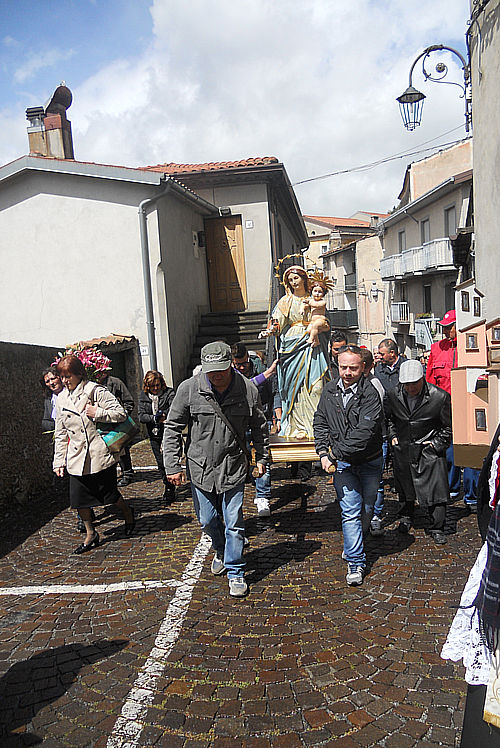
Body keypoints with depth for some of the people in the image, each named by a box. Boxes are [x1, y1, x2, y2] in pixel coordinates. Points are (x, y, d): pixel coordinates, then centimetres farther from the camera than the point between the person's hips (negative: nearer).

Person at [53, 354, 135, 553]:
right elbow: (61, 433, 13)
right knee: (78, 497, 6)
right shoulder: (61, 399, 9)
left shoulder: (95, 391, -8)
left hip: (101, 454, -5)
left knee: (109, 493, 5)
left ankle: (128, 513, 35)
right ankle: (90, 535, 25)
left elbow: (121, 413, -9)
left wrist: (98, 413, -19)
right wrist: (58, 461, 10)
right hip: (76, 457, 5)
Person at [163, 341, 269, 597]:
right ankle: (221, 551, 46)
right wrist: (172, 465, -8)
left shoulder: (248, 389, -10)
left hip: (234, 468, -1)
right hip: (200, 467, 1)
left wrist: (261, 458, 10)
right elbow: (172, 427, -4)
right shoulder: (189, 389, -12)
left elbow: (259, 427, 7)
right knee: (207, 520, 15)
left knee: (234, 523, 2)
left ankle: (235, 572, 22)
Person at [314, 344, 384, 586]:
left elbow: (364, 433, -24)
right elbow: (320, 422, 10)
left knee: (366, 509, 14)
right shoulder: (330, 390, 1)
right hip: (342, 464, 2)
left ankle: (353, 546, 38)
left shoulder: (370, 394, -16)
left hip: (369, 462, -2)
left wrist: (335, 453, -21)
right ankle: (356, 562, 8)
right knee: (351, 511, -2)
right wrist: (323, 453, -2)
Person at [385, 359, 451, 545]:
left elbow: (449, 426, -3)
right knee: (404, 487, 16)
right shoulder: (393, 395, -7)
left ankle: (437, 528, 15)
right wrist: (392, 436, 6)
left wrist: (437, 444, -7)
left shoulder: (440, 397, -16)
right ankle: (406, 517, 40)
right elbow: (387, 417, 14)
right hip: (402, 448, 3)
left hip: (429, 449, -3)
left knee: (436, 489, -2)